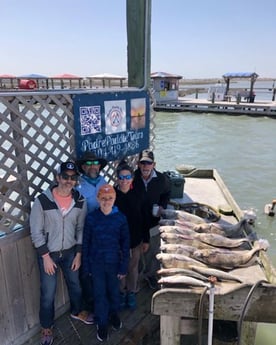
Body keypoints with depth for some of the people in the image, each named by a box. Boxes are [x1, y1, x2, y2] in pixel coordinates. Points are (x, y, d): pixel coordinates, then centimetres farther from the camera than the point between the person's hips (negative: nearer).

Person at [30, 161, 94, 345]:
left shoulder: (80, 201, -10)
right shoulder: (42, 200, -20)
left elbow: (81, 229, -1)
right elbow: (36, 232, -14)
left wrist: (78, 254, -1)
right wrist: (46, 257, -13)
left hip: (71, 251, 3)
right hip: (48, 253, -3)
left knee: (75, 284, 22)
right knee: (48, 293, 10)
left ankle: (77, 311, 52)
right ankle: (47, 327, 37)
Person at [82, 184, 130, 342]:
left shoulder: (121, 218, -12)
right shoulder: (91, 217, -12)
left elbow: (125, 244, -6)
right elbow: (86, 242, -4)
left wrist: (124, 267, -5)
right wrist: (86, 265, -1)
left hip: (114, 262, 0)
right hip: (96, 263, 0)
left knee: (114, 291, 20)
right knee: (99, 293, 13)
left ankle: (114, 314, 48)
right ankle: (102, 323, 35)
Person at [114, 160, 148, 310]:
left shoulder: (136, 195, -8)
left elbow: (143, 219, -1)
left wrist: (146, 239, 2)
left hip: (135, 239, 2)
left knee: (133, 267, 18)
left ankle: (131, 293, 41)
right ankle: (121, 293, 40)